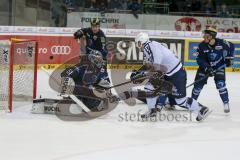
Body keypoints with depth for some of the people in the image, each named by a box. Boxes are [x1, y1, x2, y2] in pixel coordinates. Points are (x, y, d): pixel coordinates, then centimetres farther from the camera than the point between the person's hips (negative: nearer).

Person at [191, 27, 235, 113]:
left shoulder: (221, 43, -20)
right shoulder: (202, 46, -19)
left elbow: (231, 46, 0)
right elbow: (199, 59, -19)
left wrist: (229, 57, -3)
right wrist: (207, 68, -30)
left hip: (219, 66, -1)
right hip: (205, 66, 1)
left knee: (220, 83, -17)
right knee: (198, 84, 0)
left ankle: (226, 103, -5)